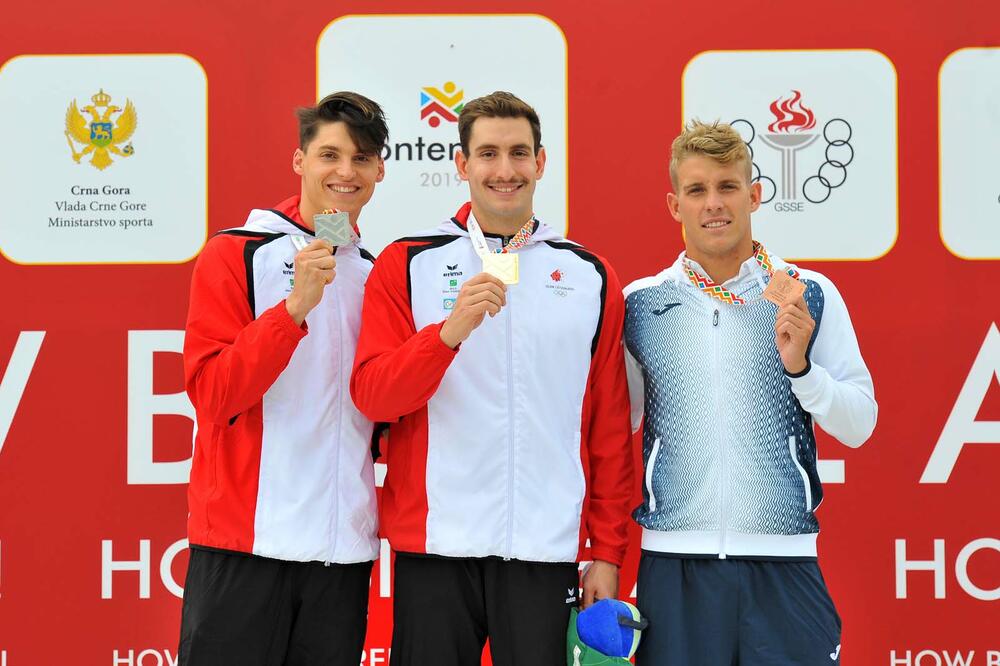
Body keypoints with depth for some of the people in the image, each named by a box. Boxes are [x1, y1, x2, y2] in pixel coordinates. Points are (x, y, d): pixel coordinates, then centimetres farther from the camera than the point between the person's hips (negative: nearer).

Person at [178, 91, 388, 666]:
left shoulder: (377, 274, 13)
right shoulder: (237, 254, -1)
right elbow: (213, 393, -11)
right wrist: (295, 307, -21)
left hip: (345, 545, 5)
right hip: (246, 537, -4)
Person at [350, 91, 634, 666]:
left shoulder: (591, 278, 8)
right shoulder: (408, 265, 4)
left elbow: (611, 432, 9)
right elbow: (372, 397, -4)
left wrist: (608, 553, 6)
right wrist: (450, 331, -19)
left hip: (547, 550, 1)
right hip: (435, 546, -1)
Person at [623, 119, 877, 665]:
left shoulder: (809, 296, 4)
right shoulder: (640, 304, 7)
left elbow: (859, 426, 4)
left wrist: (800, 367, -13)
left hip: (783, 560, -1)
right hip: (674, 559, 1)